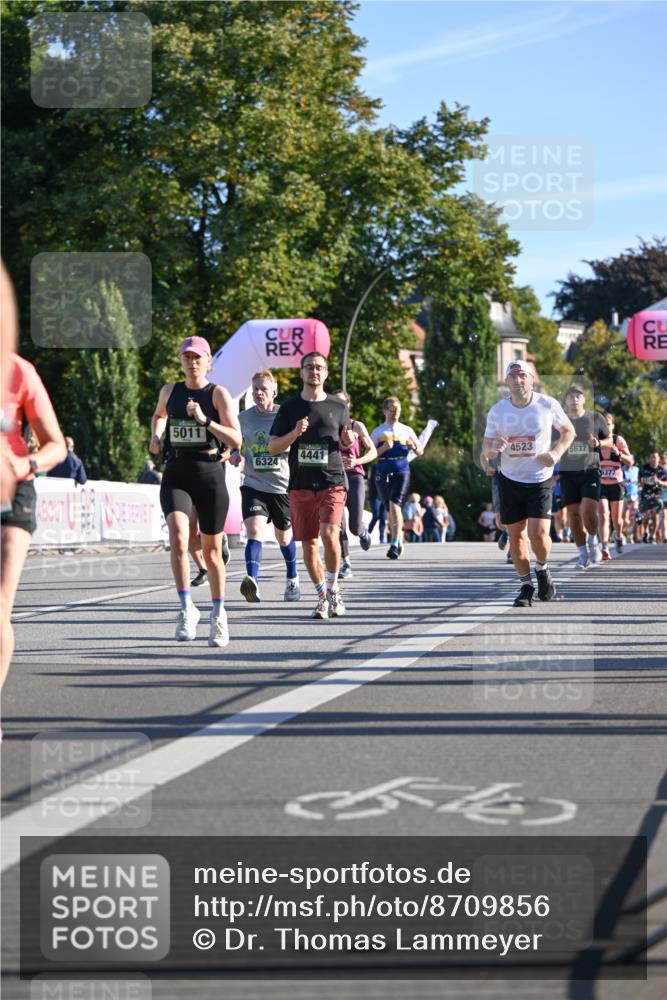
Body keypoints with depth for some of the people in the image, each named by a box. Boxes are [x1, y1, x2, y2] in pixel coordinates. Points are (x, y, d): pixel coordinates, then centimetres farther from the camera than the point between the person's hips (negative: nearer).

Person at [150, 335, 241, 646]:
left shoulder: (218, 394, -2)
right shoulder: (170, 391, 9)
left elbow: (236, 440, -10)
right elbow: (159, 415, 33)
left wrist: (204, 420, -20)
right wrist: (156, 436, 13)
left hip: (210, 474, -1)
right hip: (176, 475, 2)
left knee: (212, 550, 8)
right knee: (178, 540, -22)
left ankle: (218, 614, 25)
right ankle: (187, 608, -13)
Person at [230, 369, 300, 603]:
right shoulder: (244, 418, 1)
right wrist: (235, 455, -3)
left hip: (282, 485, 0)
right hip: (253, 485, 1)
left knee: (284, 537, 17)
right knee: (254, 531, -22)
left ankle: (292, 579, 42)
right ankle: (252, 583, -35)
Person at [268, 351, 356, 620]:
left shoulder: (338, 406, 9)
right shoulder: (289, 408, 7)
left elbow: (346, 440, 21)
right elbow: (273, 447, 5)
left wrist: (349, 439, -2)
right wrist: (295, 433, -12)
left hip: (332, 481, -1)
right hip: (300, 485, 1)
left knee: (329, 534, -20)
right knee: (309, 543, 4)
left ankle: (333, 588, -2)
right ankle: (322, 596, 17)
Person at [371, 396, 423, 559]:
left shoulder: (406, 430, 11)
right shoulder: (378, 431, 8)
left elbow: (420, 452, 15)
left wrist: (413, 446, -7)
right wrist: (384, 448, -14)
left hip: (402, 471, -1)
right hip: (383, 472, 1)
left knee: (395, 505, -18)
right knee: (390, 508, 9)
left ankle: (394, 544, -21)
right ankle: (399, 538, 29)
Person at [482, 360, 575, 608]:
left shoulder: (548, 405, -8)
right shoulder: (497, 411, -5)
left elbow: (568, 431, 8)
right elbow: (485, 452, 2)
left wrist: (556, 452, -10)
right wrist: (492, 449, -23)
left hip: (540, 480, -2)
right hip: (510, 481, 2)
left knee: (538, 533, -15)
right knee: (516, 536, 5)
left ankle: (542, 569, 16)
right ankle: (526, 585, 21)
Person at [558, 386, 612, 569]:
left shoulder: (595, 418, 2)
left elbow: (609, 440, 12)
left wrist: (599, 443, -10)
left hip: (590, 472, -2)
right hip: (568, 473, 2)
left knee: (588, 512, -16)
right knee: (574, 514, 0)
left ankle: (592, 541, 12)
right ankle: (583, 553, 13)